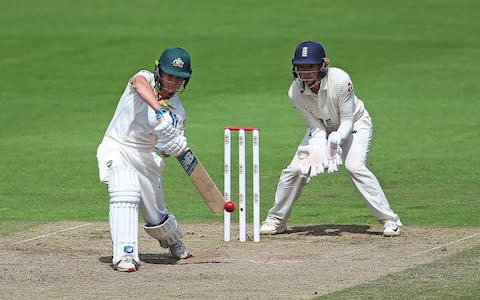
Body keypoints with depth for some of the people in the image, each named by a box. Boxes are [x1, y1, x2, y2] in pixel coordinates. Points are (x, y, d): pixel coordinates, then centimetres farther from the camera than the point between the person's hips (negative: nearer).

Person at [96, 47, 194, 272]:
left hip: (145, 157, 4)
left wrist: (173, 147, -30)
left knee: (156, 216, 9)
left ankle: (174, 241, 43)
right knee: (125, 194, -30)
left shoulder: (177, 110, 0)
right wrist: (159, 110, -51)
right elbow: (140, 84, -36)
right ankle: (125, 255, -33)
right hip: (116, 149, -4)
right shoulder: (146, 78, -9)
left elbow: (170, 150, -5)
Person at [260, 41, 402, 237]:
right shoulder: (295, 91, -24)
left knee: (354, 166, -26)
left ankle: (390, 220, -19)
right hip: (323, 129, 4)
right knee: (295, 169, -8)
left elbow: (347, 121, -26)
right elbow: (316, 126, -17)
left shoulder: (340, 80, -35)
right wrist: (318, 149, -36)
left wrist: (336, 139, -44)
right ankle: (276, 220, 12)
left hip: (355, 124, -4)